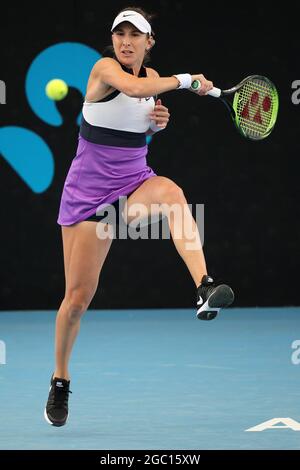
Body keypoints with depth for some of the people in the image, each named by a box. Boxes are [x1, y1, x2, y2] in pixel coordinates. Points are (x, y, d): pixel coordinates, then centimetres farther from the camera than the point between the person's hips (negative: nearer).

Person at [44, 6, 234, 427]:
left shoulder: (152, 76, 6)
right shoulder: (104, 68, -11)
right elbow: (133, 88, -34)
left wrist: (160, 120, 1)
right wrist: (186, 80, -27)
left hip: (134, 185, 3)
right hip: (89, 190, -3)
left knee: (169, 190, -36)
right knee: (78, 295, -1)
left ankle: (205, 289, -52)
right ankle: (60, 380, 23)